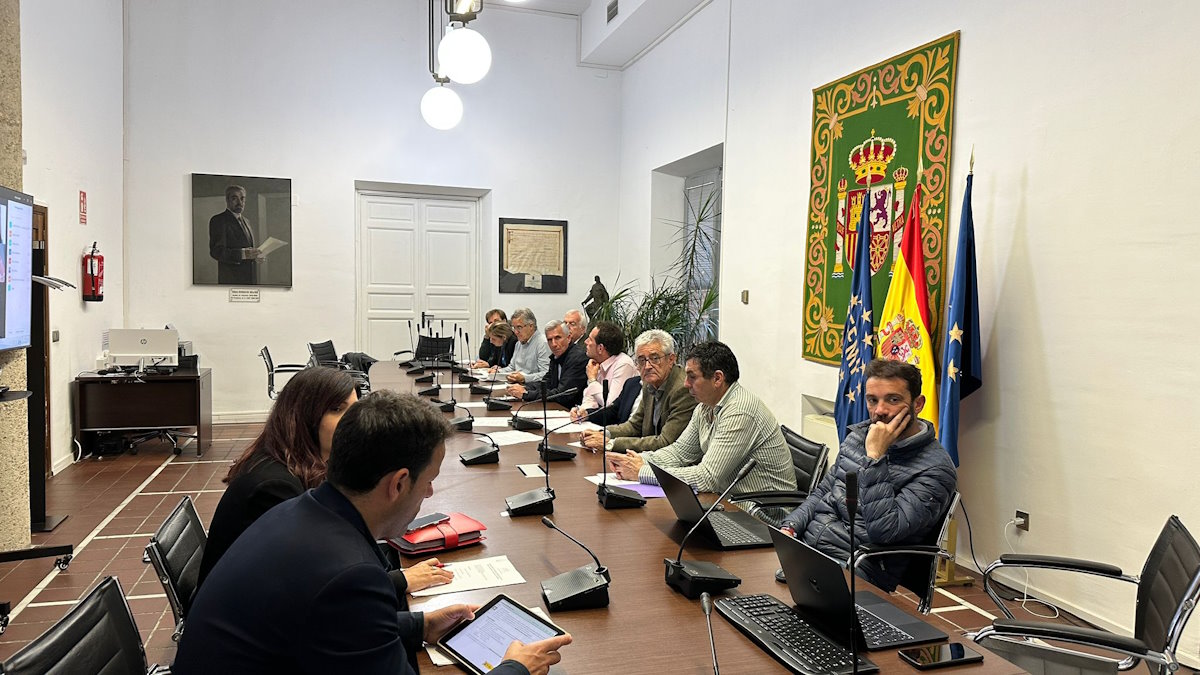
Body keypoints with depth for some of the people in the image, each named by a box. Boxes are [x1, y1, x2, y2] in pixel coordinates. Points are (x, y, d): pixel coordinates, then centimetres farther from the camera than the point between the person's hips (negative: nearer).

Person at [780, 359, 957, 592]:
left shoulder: (936, 468, -9)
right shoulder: (859, 435, 14)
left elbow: (883, 531, -22)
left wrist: (875, 457, -19)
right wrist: (789, 528, 2)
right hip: (804, 545, 7)